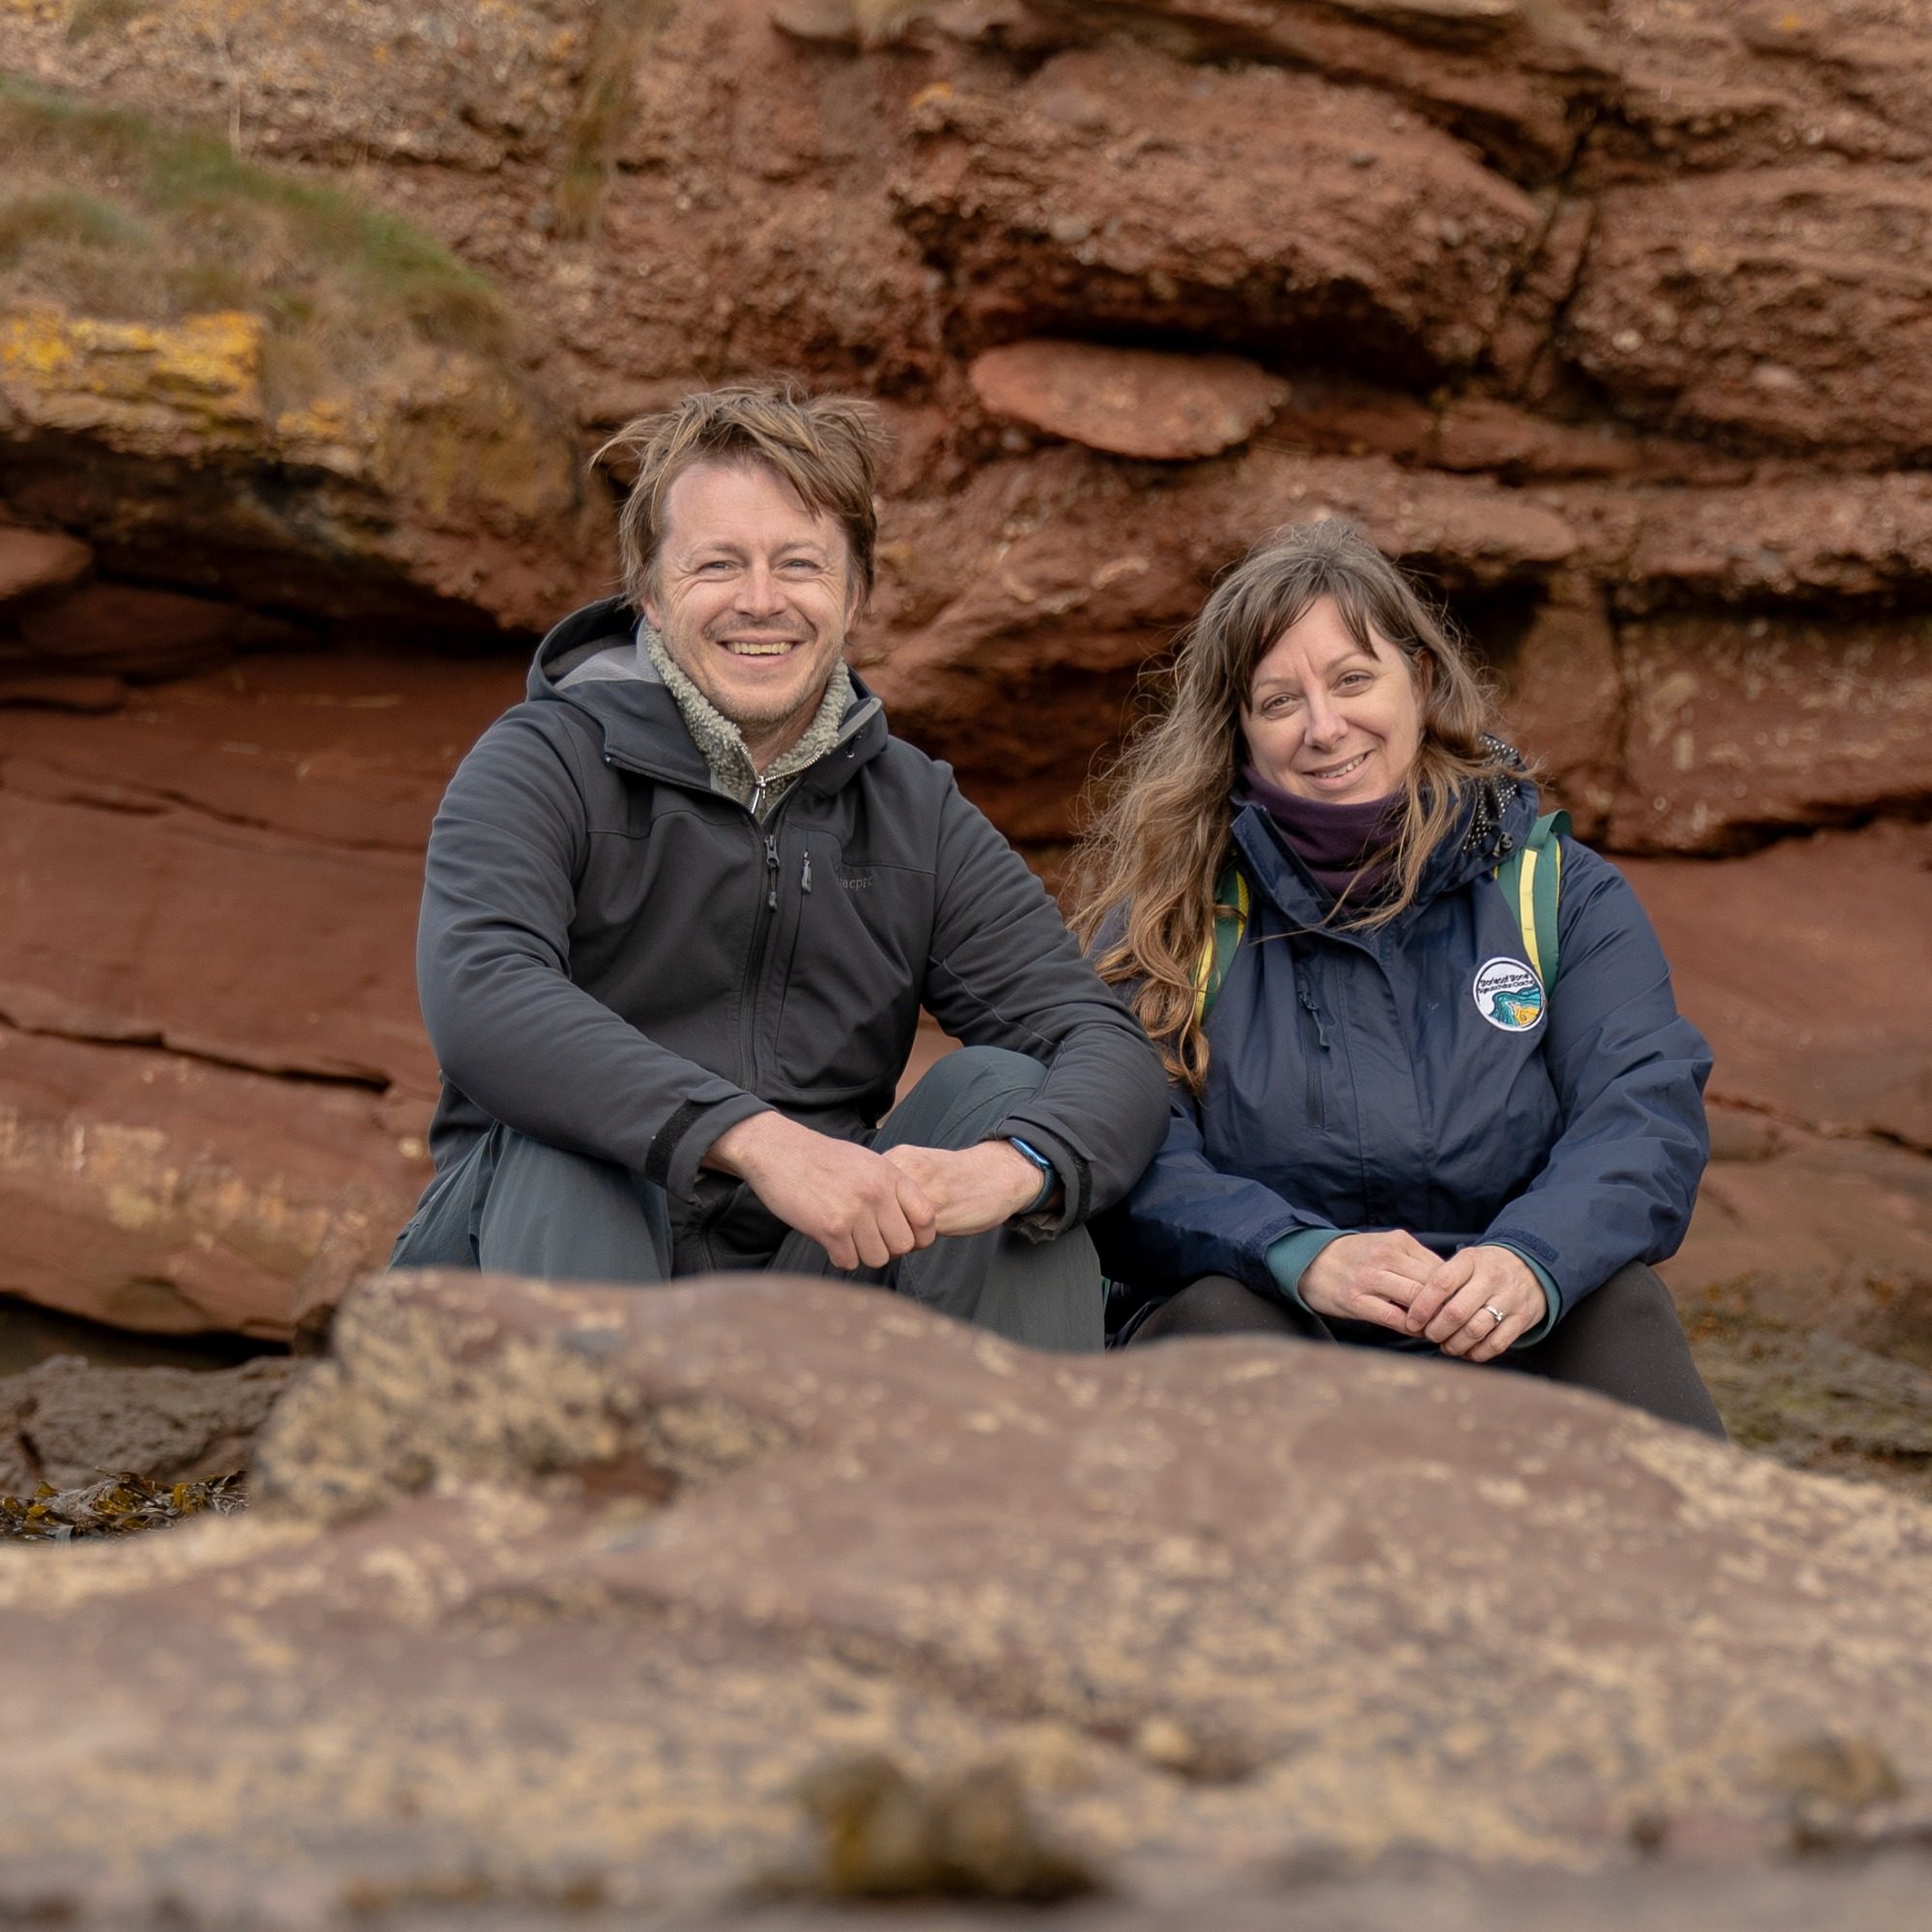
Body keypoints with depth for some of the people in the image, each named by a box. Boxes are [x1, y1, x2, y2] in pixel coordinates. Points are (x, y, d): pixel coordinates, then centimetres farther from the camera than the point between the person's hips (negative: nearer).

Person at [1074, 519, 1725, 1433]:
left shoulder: (1561, 890, 11)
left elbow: (1644, 1113, -4)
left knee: (1616, 1301, -28)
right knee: (1214, 1308, -33)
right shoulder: (1176, 910, 6)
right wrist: (1304, 1256, -29)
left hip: (1499, 1355, 1)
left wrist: (1530, 1261, -27)